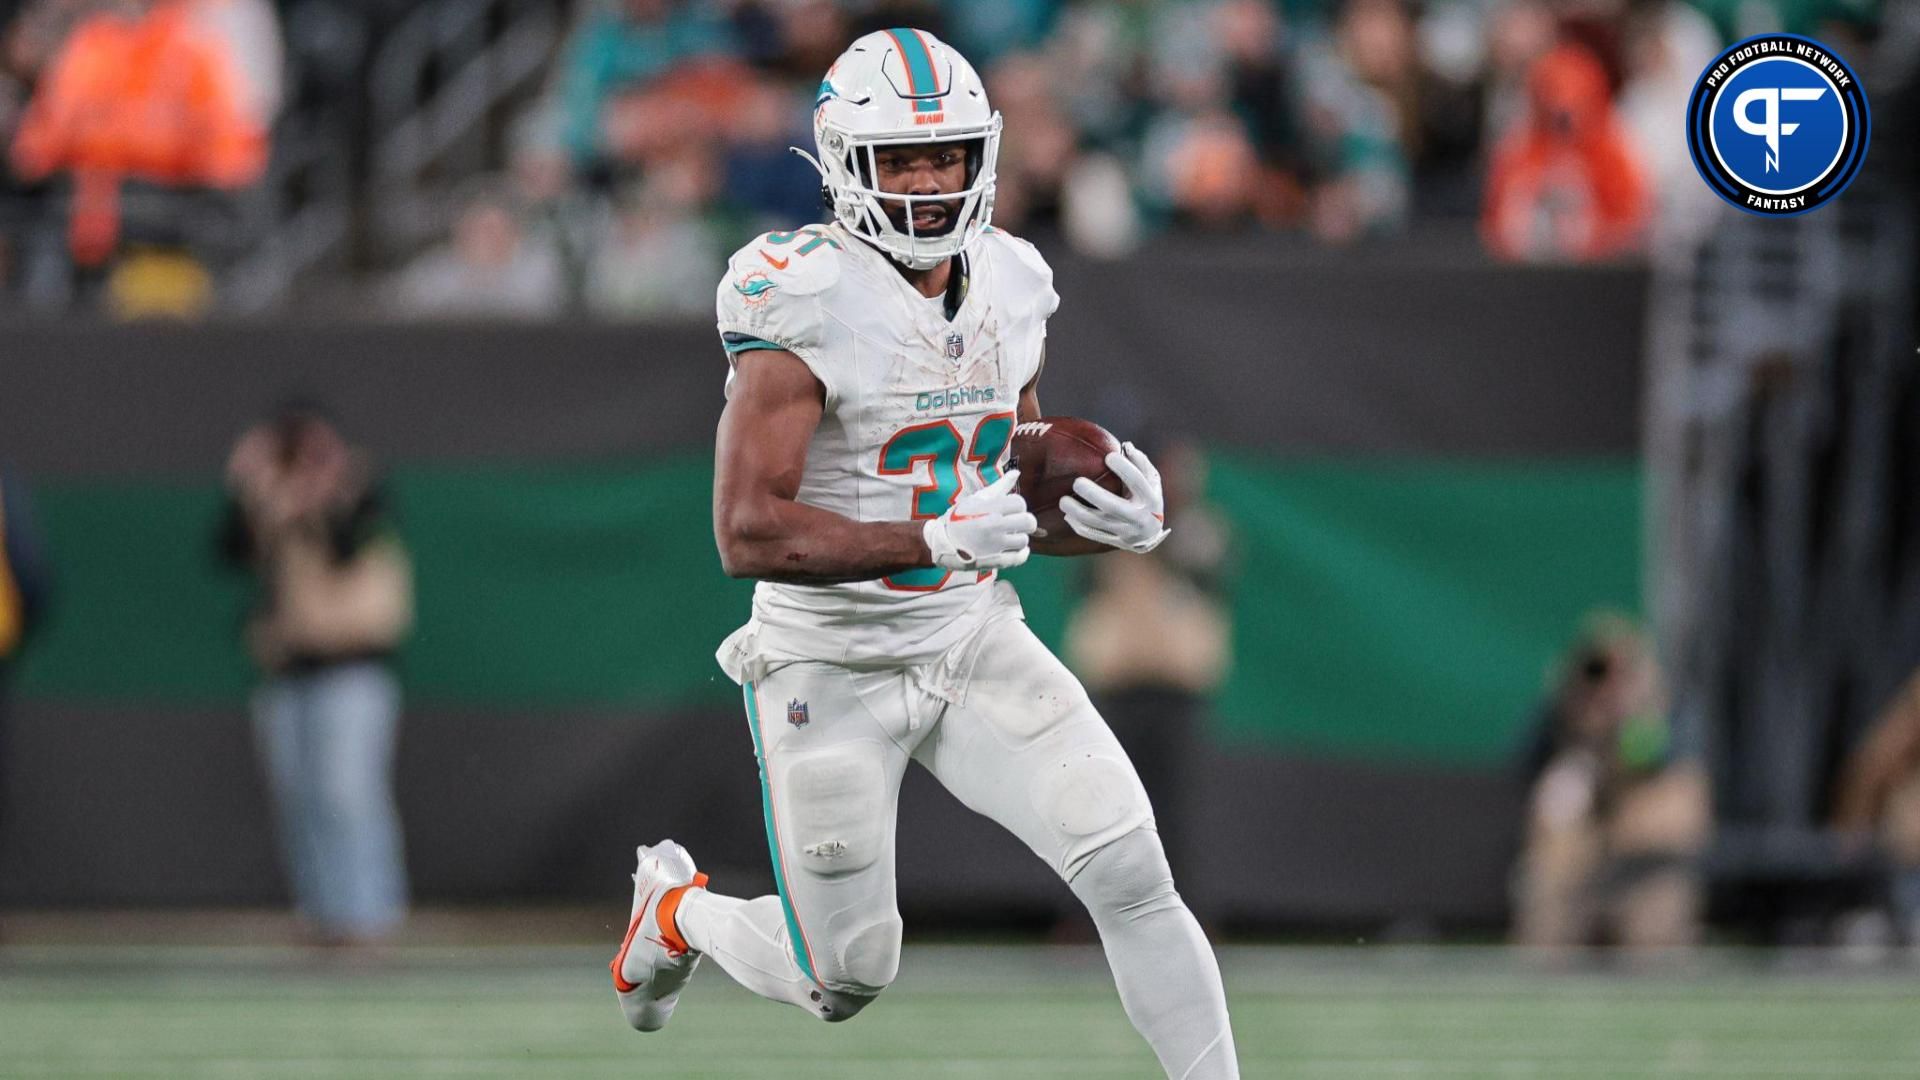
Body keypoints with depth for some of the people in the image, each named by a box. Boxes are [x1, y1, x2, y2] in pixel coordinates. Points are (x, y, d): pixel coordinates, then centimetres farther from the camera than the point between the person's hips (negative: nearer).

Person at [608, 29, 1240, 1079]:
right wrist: (941, 539, -31)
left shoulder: (1009, 287, 2)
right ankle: (677, 909, 38)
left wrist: (1121, 522, -7)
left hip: (974, 640, 5)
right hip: (832, 666, -5)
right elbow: (749, 536, -25)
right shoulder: (805, 301, -20)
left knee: (1130, 871, -14)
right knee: (847, 982, 6)